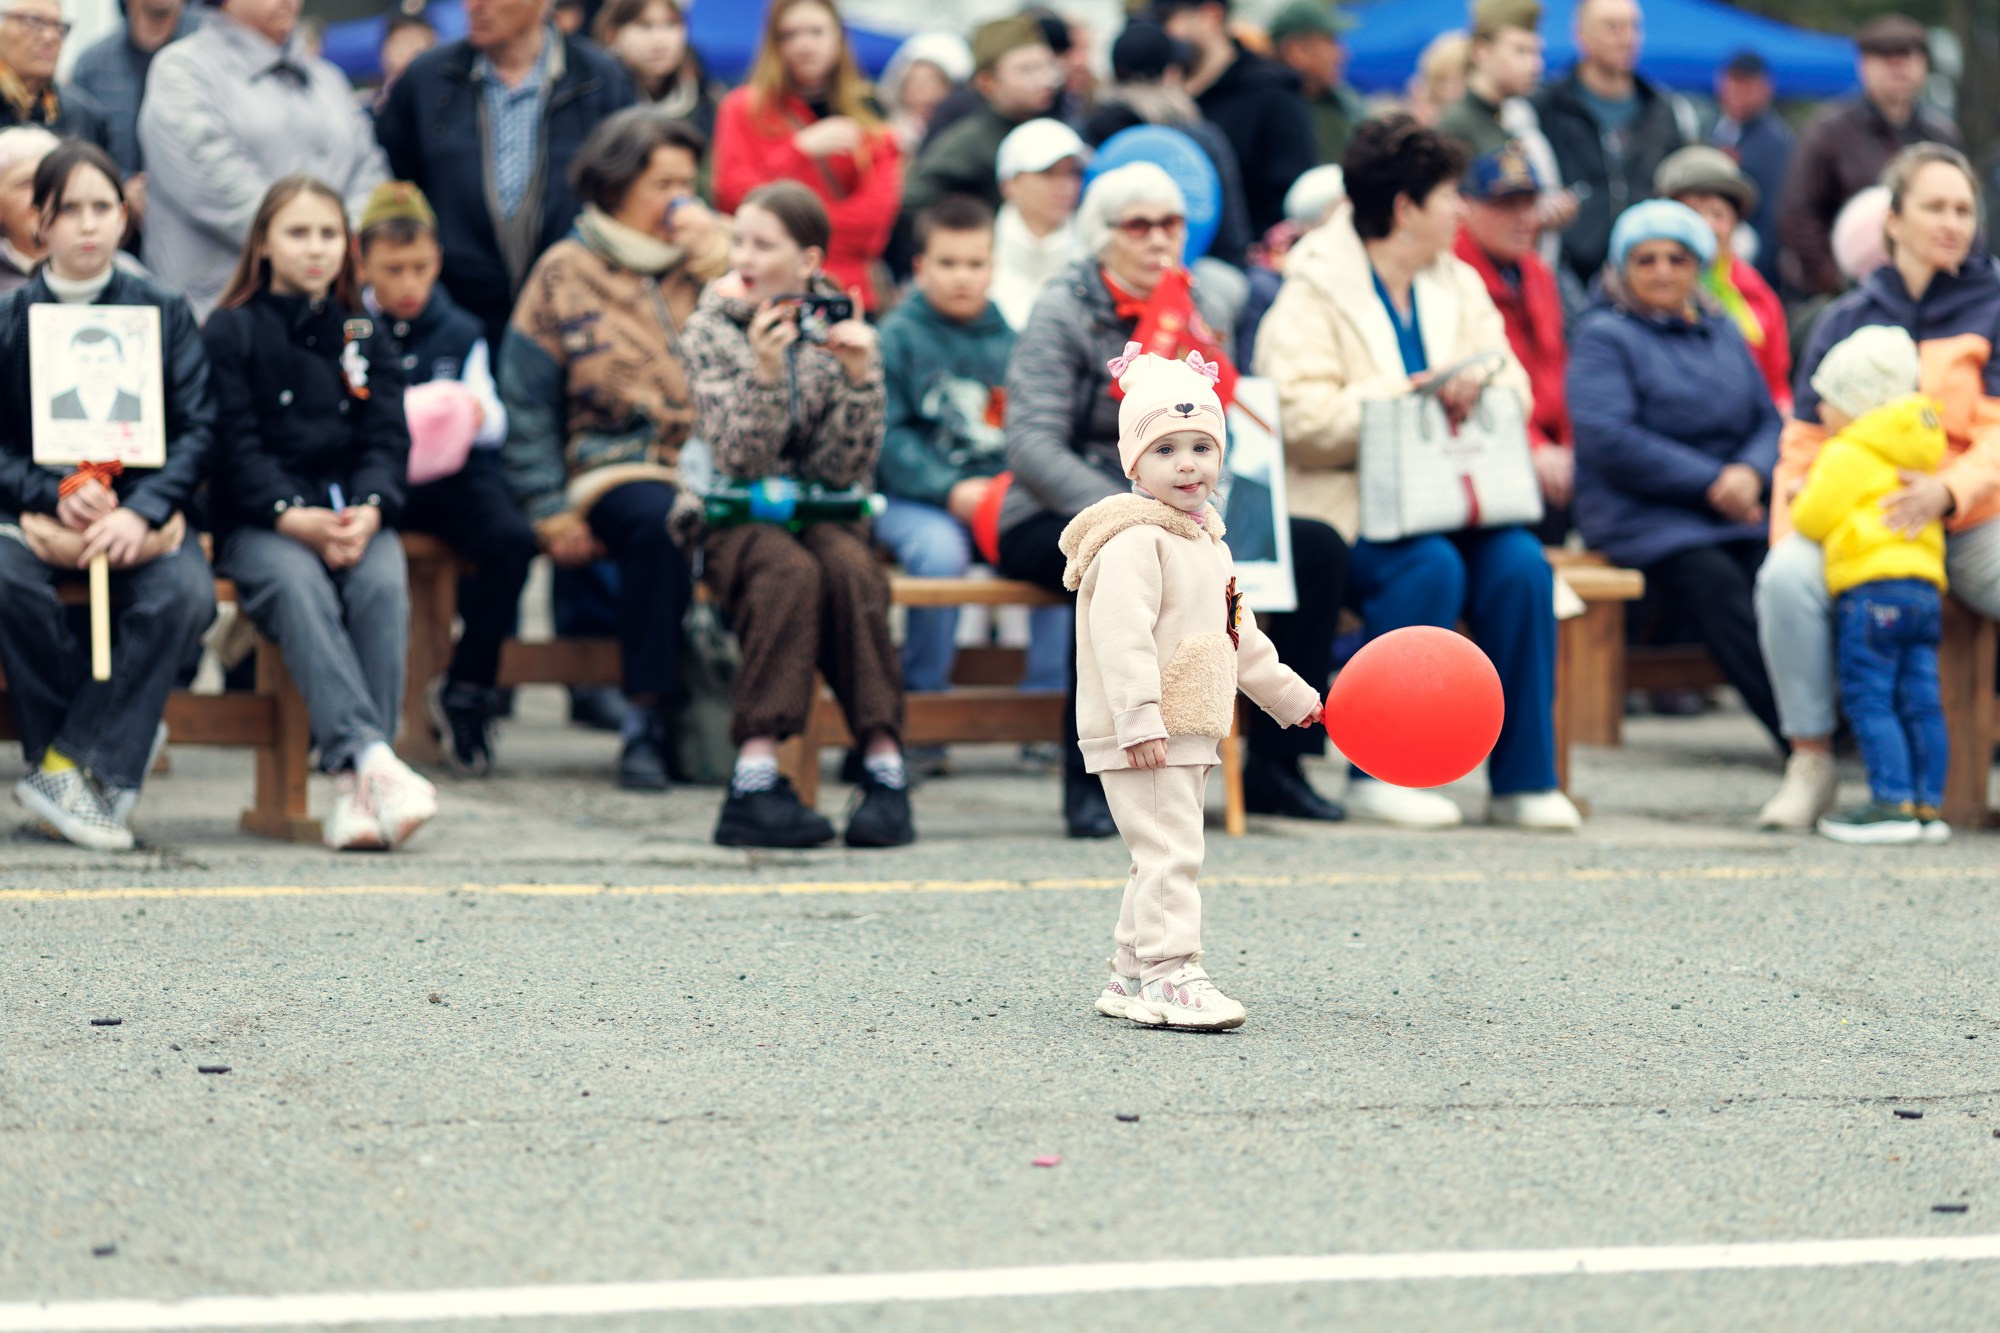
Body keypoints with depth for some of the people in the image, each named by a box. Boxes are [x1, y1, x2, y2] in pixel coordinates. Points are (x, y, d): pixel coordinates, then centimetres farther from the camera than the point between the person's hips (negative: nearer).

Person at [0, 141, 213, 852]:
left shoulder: (163, 314, 9)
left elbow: (198, 429, 1)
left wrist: (141, 512, -16)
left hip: (140, 517, 0)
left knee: (185, 593, -32)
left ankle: (70, 766, -24)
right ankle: (117, 750, -17)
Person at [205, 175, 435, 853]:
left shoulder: (364, 335, 19)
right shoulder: (230, 332, 8)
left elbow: (387, 439, 9)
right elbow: (234, 442, -3)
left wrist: (369, 509, -13)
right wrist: (292, 516, -19)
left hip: (354, 515, 3)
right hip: (260, 523, -2)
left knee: (383, 583, -30)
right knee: (299, 586, -35)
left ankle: (355, 786, -37)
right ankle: (370, 757, -49)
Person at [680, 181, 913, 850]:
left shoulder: (841, 331, 3)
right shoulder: (711, 331, -1)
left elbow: (846, 468, -6)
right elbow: (740, 459, -13)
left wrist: (860, 376, -20)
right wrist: (764, 369, -28)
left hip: (822, 513, 2)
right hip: (736, 518, -2)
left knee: (849, 566, -32)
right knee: (790, 570, -34)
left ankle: (884, 764, -34)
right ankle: (757, 778, -42)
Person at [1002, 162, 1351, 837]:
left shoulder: (1197, 306, 13)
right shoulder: (1065, 311, -6)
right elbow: (1033, 445, -18)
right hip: (1054, 522, -6)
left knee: (1319, 547, -11)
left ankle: (1274, 764, -5)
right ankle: (1088, 780, -32)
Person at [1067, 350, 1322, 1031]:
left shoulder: (1206, 541, 17)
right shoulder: (1133, 540, -14)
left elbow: (1241, 639, 28)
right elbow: (1121, 636, -23)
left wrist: (1294, 697, 32)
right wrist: (1140, 719, -29)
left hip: (1190, 732, 10)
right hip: (1143, 737, -10)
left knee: (1164, 855, 13)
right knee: (1169, 850, -14)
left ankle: (1131, 977, 20)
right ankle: (1168, 976, -16)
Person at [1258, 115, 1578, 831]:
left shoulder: (1460, 285, 18)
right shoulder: (1314, 290, -3)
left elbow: (1515, 388, 10)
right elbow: (1300, 419, -16)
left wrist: (1477, 389, -14)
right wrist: (1406, 397, -22)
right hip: (1345, 502, -5)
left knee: (1520, 563, -22)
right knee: (1431, 567, -32)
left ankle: (1523, 778, -15)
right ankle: (1381, 773, -21)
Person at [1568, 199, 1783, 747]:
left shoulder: (1723, 333, 23)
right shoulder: (1602, 336, 4)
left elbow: (1768, 420, 17)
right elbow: (1608, 440, -10)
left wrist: (1751, 472, -8)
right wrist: (1710, 483, -12)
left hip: (1737, 515, 5)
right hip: (1644, 517, -5)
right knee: (1718, 584, -32)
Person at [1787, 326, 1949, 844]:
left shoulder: (1847, 455, -5)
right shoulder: (1920, 457, 20)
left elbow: (1812, 519, -3)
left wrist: (1801, 501, 21)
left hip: (1872, 585, -8)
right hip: (1926, 585, 8)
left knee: (1869, 701, -7)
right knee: (1920, 703, 6)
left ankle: (1893, 802, -14)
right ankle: (1928, 804, 6)